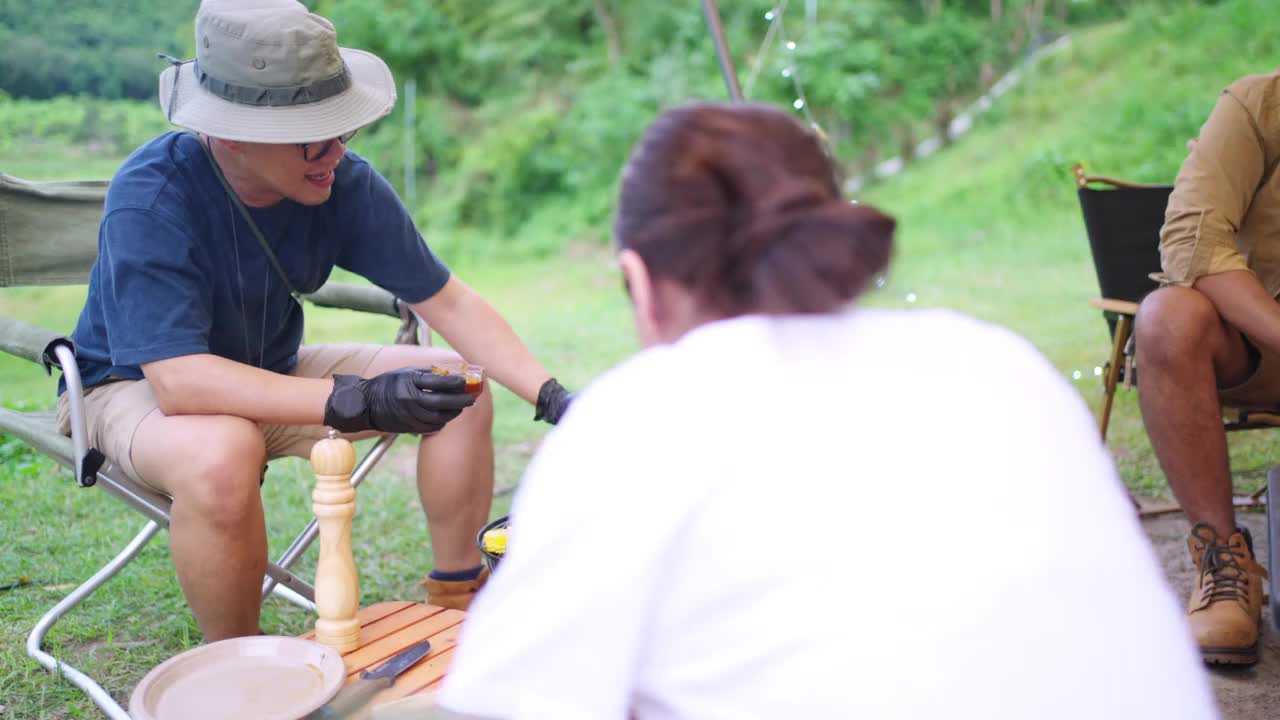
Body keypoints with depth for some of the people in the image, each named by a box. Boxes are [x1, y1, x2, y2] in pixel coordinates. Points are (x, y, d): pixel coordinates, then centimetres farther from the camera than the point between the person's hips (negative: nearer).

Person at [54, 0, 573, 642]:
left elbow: (448, 301, -12)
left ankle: (458, 601, 7)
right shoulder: (150, 197, -32)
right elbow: (179, 381, -39)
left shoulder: (345, 183, -19)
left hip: (272, 372, 5)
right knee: (222, 452, -39)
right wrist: (358, 401, -45)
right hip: (134, 384, -5)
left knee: (459, 392, -10)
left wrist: (550, 395, -24)